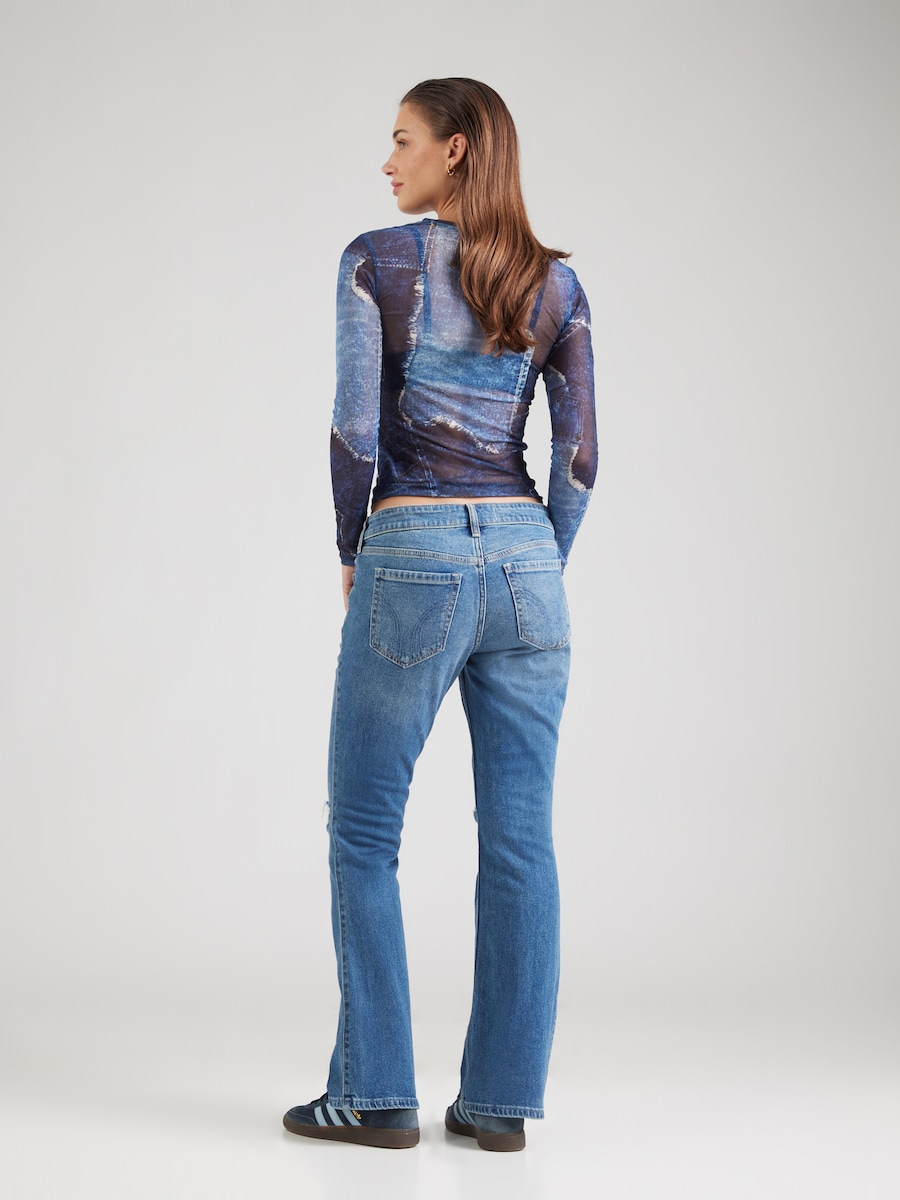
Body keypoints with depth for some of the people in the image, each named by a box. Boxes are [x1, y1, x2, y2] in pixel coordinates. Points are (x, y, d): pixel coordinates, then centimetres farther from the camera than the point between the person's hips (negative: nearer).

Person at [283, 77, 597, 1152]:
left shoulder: (377, 261, -3)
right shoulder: (556, 282, 8)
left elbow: (356, 428, -9)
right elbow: (578, 454, 5)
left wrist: (352, 552, 5)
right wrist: (537, 576, 15)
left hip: (413, 558, -4)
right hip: (524, 557, 4)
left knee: (364, 830, 7)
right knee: (518, 835, 5)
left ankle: (375, 1093, 9)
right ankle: (502, 1098, 11)